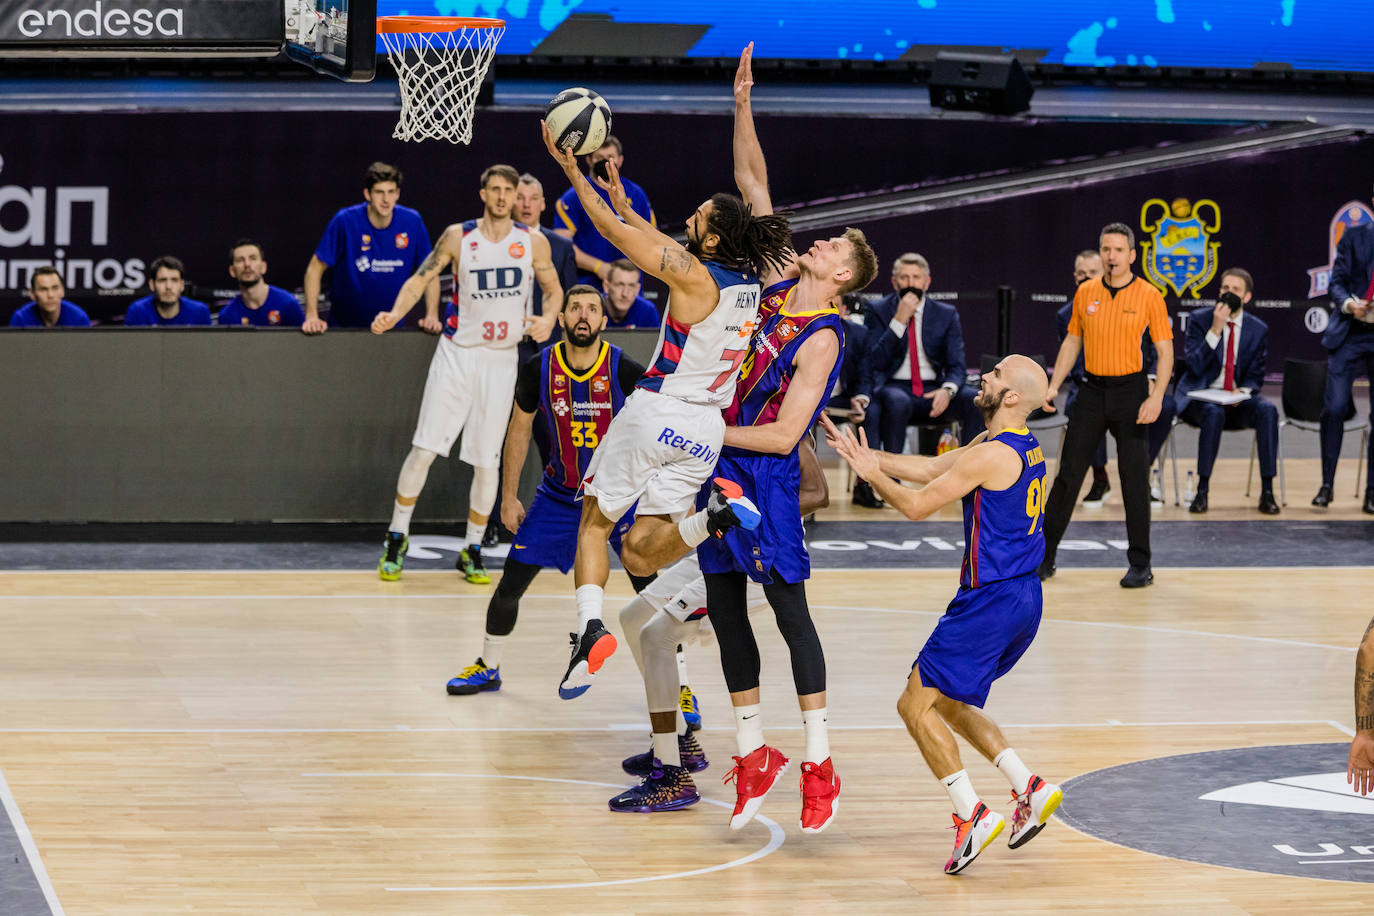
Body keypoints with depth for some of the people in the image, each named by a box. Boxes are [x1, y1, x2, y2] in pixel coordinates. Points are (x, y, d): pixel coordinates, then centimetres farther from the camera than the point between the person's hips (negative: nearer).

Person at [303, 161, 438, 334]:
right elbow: (316, 268, -11)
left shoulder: (412, 221, -11)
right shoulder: (345, 221, -17)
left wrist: (432, 316, -14)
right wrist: (312, 316, -20)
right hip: (343, 325, -2)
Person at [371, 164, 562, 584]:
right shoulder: (458, 236, -1)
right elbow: (421, 278, 2)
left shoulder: (533, 243, 1)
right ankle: (397, 537, 9)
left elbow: (554, 290, 12)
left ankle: (472, 550, 15)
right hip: (457, 353, -1)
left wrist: (549, 319, -10)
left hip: (501, 360, 1)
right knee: (424, 448, -7)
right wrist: (395, 314, -15)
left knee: (487, 461, 1)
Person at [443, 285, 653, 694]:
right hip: (560, 492, 2)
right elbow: (520, 429, 4)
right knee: (511, 582, 4)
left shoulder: (627, 372, -19)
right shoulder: (538, 369, -12)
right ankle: (488, 668, 26)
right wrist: (509, 496, 5)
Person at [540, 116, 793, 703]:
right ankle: (714, 516, -20)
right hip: (706, 428, 6)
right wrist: (619, 196, 27)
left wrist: (573, 171, 2)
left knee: (594, 522, 12)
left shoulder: (694, 277, -13)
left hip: (657, 410, -6)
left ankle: (590, 628, -8)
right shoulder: (746, 282, 8)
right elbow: (662, 246, 23)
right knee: (637, 555, 6)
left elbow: (612, 231, -8)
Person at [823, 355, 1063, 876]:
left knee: (915, 705, -4)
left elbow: (917, 506, -12)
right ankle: (1029, 789, 15)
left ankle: (972, 815, -9)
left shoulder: (992, 455, -18)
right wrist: (863, 452, 14)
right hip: (1021, 600, 10)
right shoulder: (1022, 448, 13)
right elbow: (929, 469, 17)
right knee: (946, 701, 21)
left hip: (992, 600, -10)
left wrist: (871, 473, 3)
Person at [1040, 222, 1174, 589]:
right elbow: (1072, 342, 14)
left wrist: (1156, 398, -16)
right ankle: (1044, 556, 10)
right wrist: (1054, 387, 6)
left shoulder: (1149, 296, -5)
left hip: (1130, 390, -3)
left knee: (1135, 478, -1)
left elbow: (1165, 351, -5)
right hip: (1092, 390, 3)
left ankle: (1140, 565, 7)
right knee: (1068, 473, 3)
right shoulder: (1085, 293, 5)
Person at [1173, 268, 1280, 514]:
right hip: (1200, 397, -2)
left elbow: (1256, 374, 10)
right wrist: (1215, 330, -21)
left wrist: (1244, 391, -13)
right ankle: (1202, 491, -27)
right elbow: (1194, 365, -12)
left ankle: (1267, 492, -26)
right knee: (1214, 413, -38)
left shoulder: (1258, 329, 6)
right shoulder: (1199, 319, -1)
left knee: (1268, 410, -29)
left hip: (1237, 399, 2)